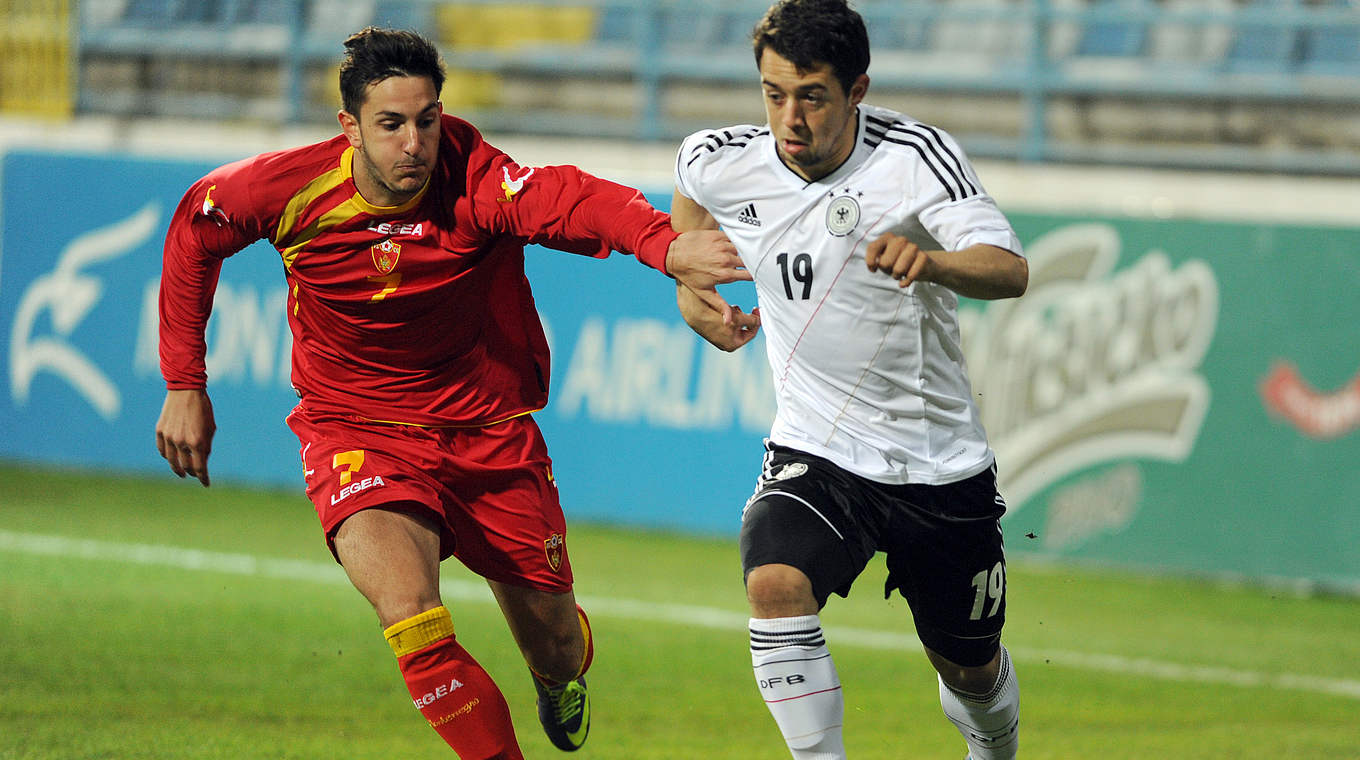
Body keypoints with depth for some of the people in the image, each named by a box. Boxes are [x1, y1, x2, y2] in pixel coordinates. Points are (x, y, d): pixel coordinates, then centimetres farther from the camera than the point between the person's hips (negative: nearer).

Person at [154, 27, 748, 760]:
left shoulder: (475, 183, -24)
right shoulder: (295, 189, -17)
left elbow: (574, 200, -44)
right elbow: (193, 229, 3)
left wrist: (667, 244, -66)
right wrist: (184, 386, 3)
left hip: (490, 435, 1)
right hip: (358, 436, -1)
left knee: (558, 647, 13)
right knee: (411, 617, -29)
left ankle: (559, 673, 53)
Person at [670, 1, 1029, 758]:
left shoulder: (916, 156, -18)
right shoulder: (723, 164, -8)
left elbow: (1010, 270, -32)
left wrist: (932, 262, -52)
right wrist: (690, 284, 11)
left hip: (939, 460, -1)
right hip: (816, 450, 1)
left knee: (972, 672, 14)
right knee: (776, 583, -31)